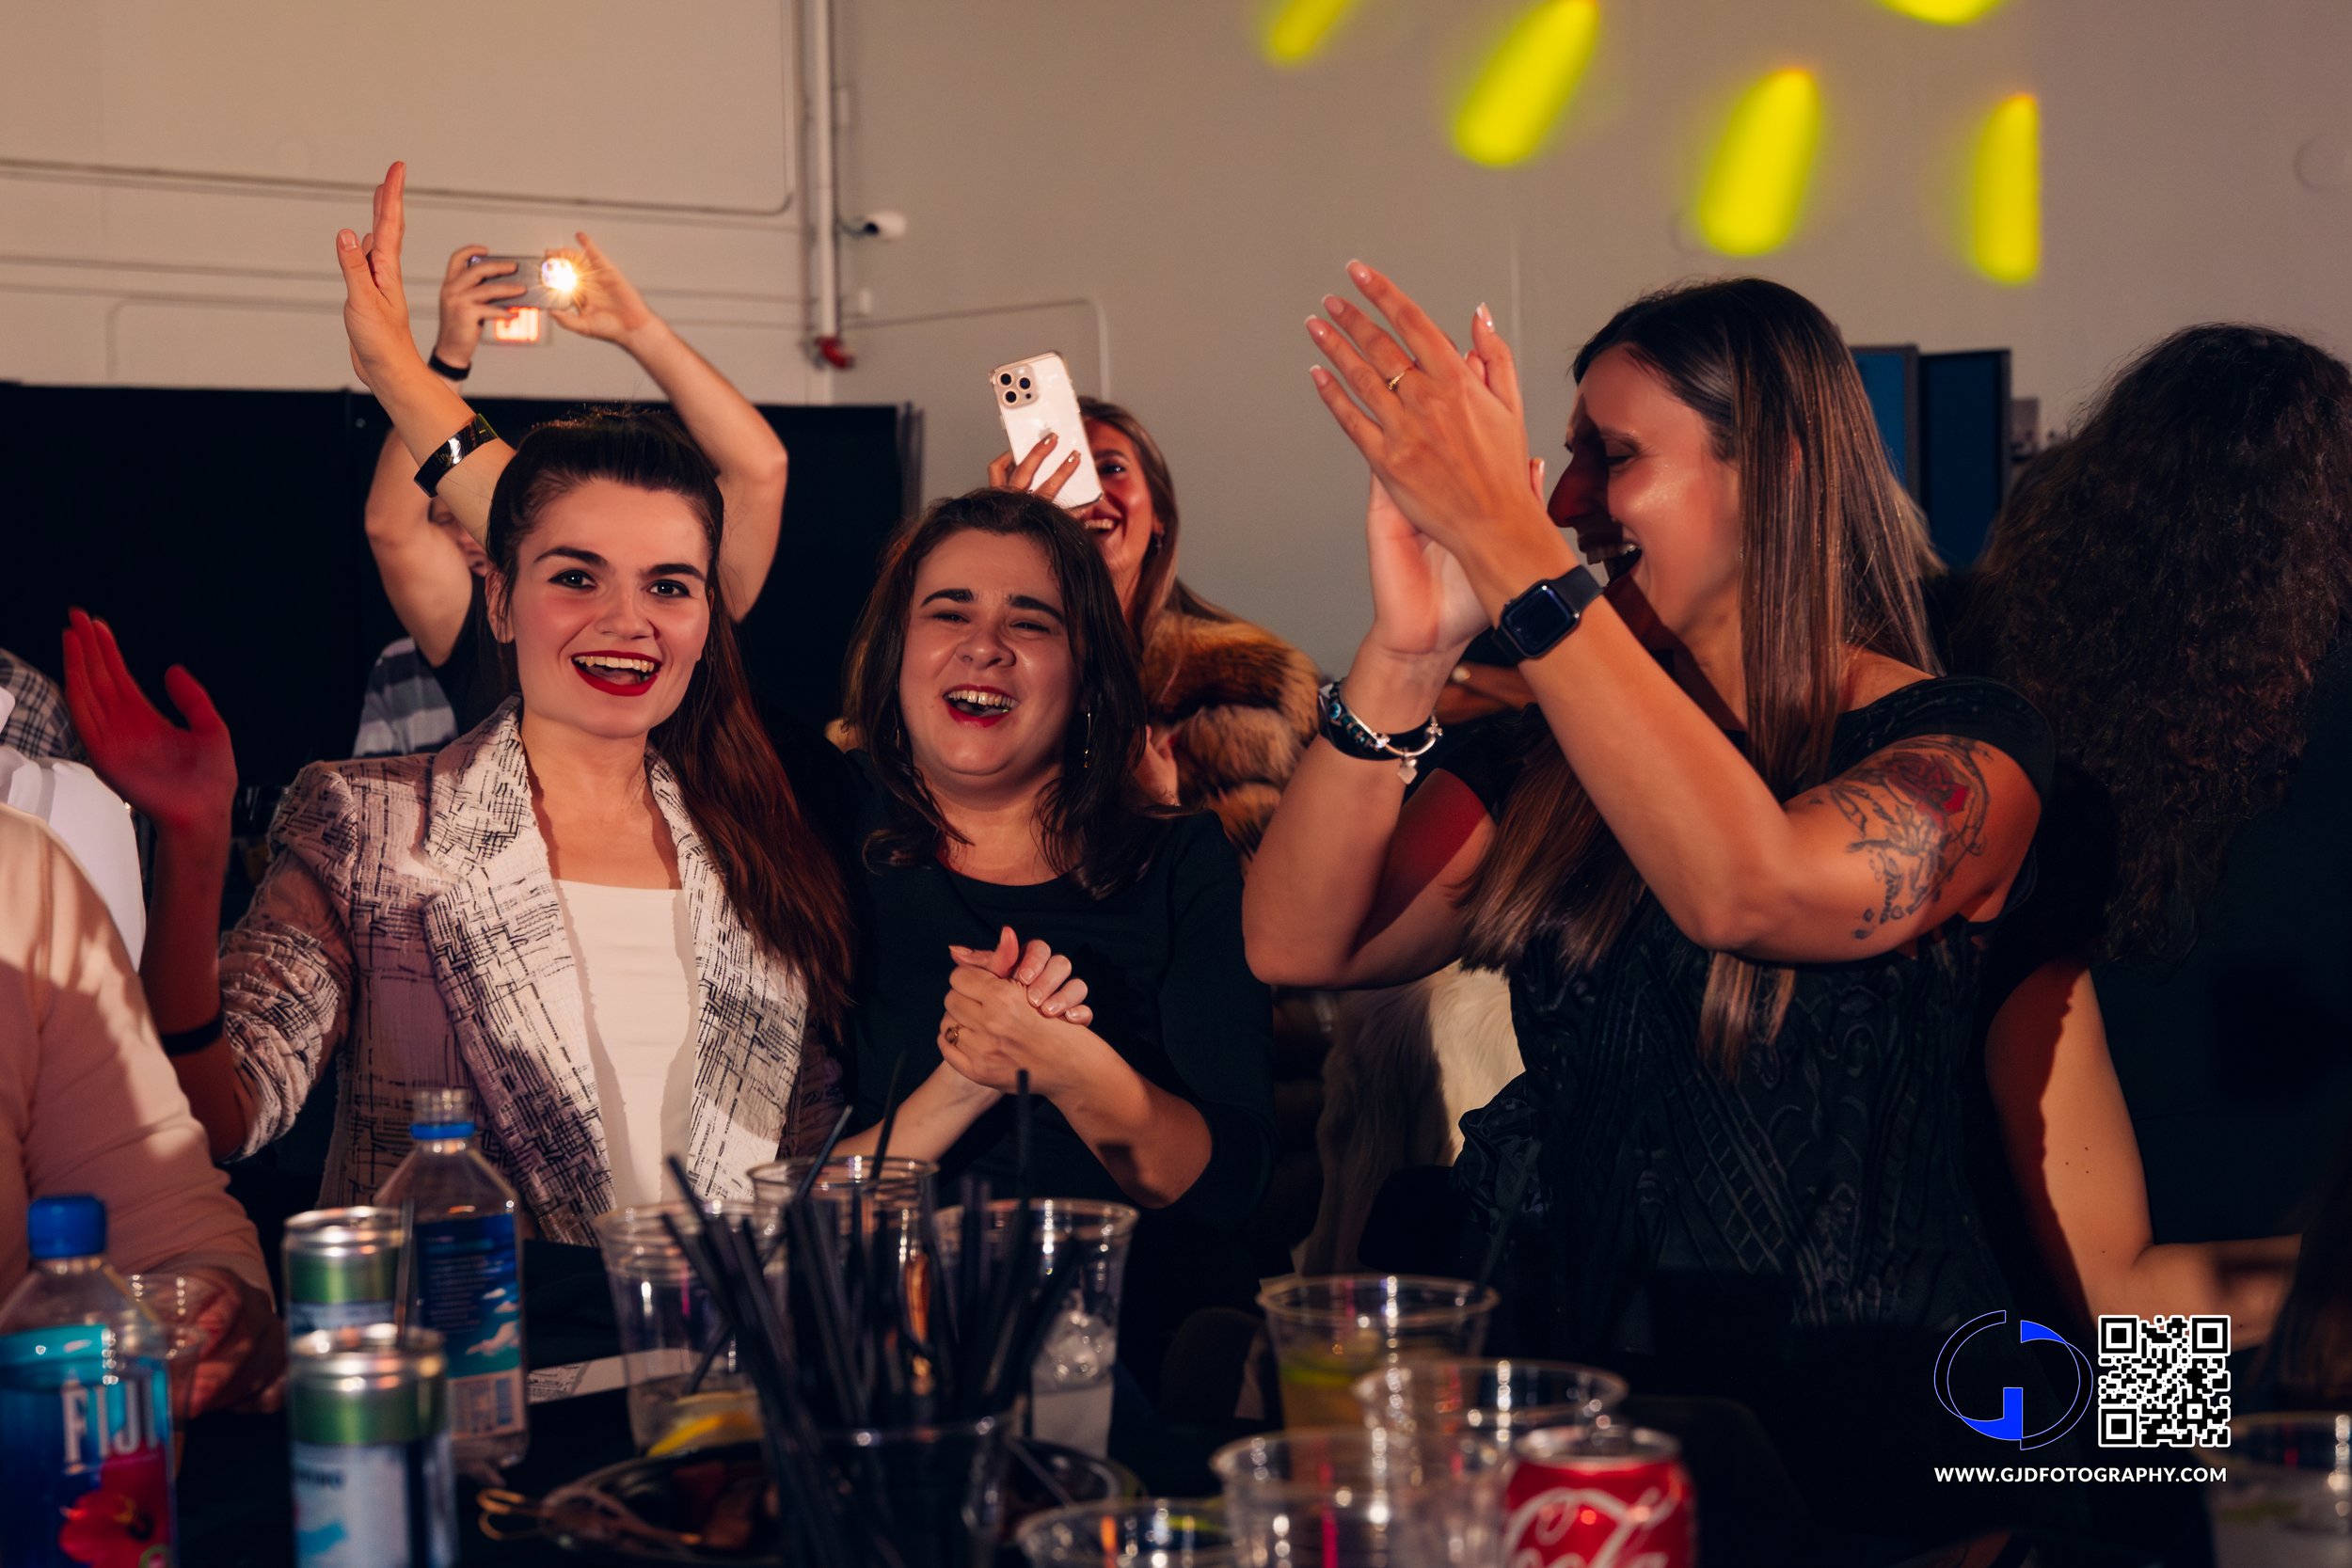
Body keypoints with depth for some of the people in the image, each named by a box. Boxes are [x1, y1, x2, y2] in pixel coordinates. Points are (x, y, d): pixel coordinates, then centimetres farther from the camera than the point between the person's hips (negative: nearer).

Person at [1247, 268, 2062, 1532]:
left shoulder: (1962, 743, -2)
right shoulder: (1545, 763, 12)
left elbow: (1748, 890, -24)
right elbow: (1297, 944, 0)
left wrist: (1506, 546, -22)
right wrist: (1409, 648, -12)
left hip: (1845, 1433, -4)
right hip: (1565, 1401, 4)